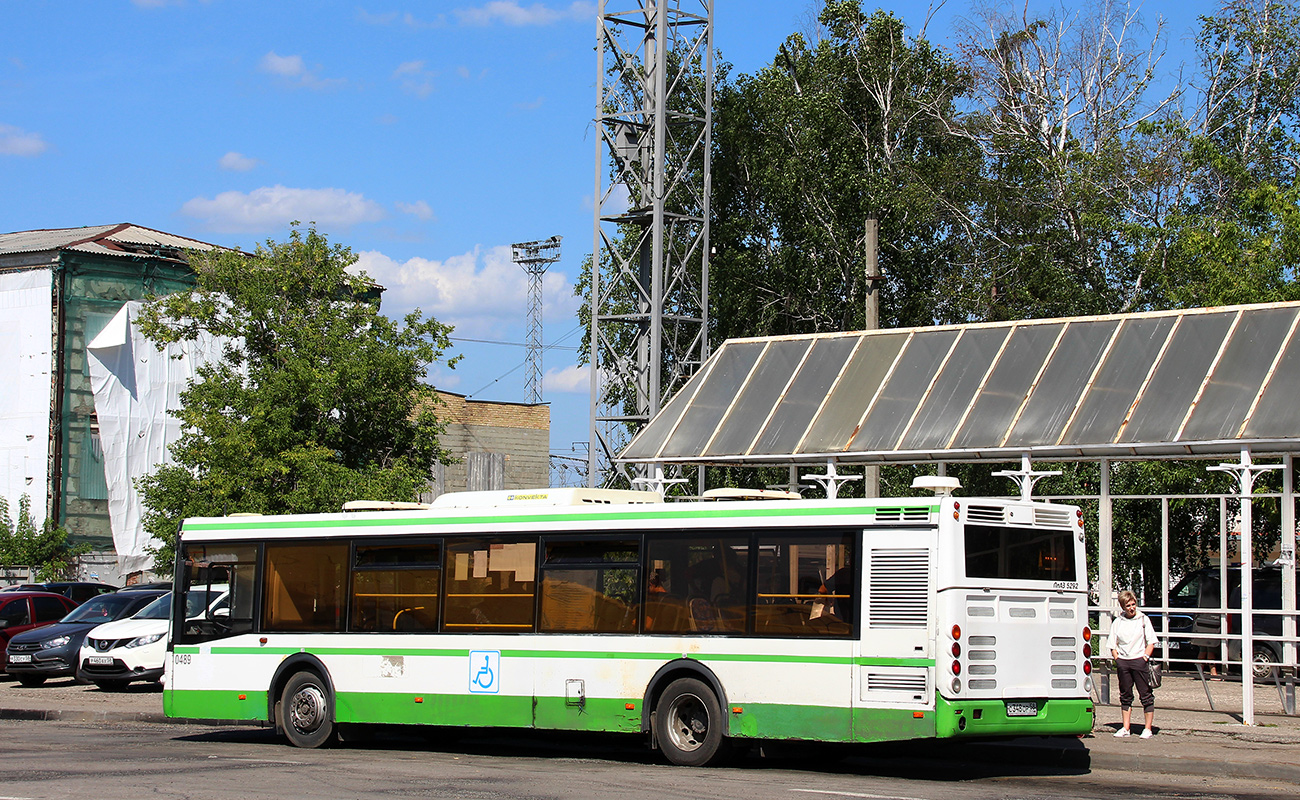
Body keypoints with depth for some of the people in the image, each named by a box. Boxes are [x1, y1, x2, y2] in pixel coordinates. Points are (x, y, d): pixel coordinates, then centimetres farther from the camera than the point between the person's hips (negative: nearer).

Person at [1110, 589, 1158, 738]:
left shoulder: (1144, 619, 4)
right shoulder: (1117, 622, 8)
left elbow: (1151, 642, 4)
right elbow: (1113, 645, 12)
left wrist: (1145, 658, -8)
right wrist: (1118, 659, -1)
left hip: (1139, 660, -2)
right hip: (1122, 662, 2)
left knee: (1146, 695, -2)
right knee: (1125, 696, 7)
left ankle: (1148, 728, 3)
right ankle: (1125, 728, 12)